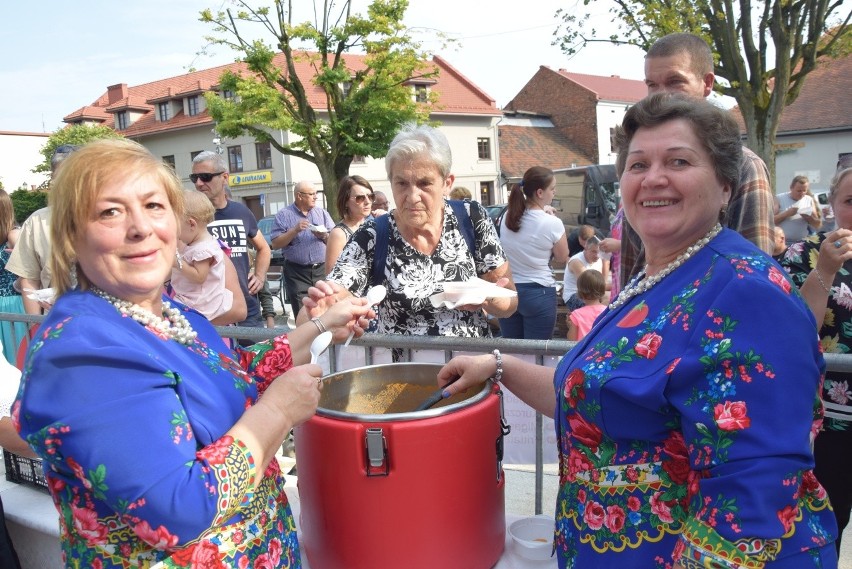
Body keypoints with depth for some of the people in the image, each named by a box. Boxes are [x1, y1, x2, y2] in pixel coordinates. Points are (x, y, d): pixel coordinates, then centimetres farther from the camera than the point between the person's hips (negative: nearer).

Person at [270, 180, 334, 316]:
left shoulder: (322, 213, 10)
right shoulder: (284, 214, 1)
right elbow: (275, 244, -5)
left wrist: (324, 236, -10)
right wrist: (295, 230, -14)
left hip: (322, 270, 3)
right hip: (297, 272, -2)